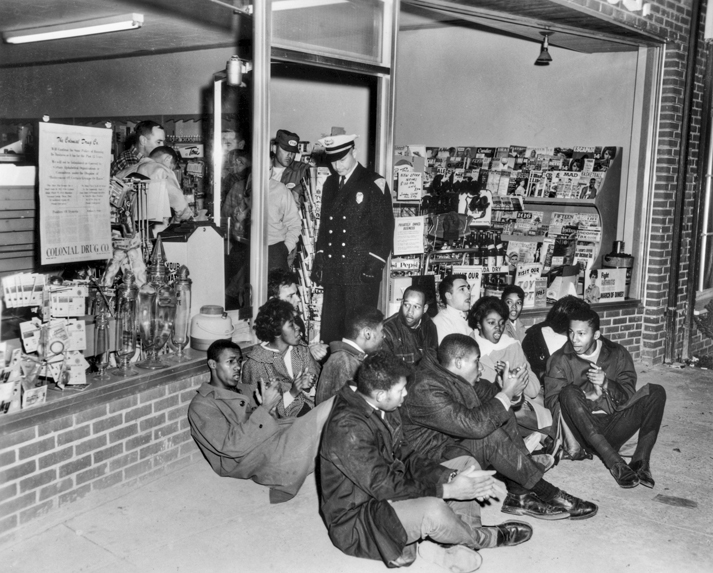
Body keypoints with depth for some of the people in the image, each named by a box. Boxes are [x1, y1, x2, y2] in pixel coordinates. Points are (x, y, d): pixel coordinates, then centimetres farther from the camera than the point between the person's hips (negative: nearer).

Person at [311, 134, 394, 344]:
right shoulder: (330, 183, 16)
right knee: (330, 329, 6)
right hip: (332, 269, 6)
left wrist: (375, 263, -12)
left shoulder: (374, 183, -3)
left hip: (362, 271, -6)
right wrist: (319, 257, 13)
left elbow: (385, 227, -6)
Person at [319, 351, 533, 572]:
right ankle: (485, 538, -2)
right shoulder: (348, 428, -29)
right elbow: (383, 486, -27)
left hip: (385, 491, 10)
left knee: (466, 464, 8)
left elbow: (406, 457, 2)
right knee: (432, 510, -35)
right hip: (355, 519, -9)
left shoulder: (382, 409, 1)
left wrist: (451, 477, -13)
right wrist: (447, 490, -24)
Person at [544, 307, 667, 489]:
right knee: (569, 392, -32)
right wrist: (584, 397, -16)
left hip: (613, 427, 2)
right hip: (582, 431, -2)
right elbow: (552, 404, -5)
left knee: (656, 392, -13)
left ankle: (641, 460, -25)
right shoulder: (560, 360, 2)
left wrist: (607, 384, -16)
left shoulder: (617, 354, 9)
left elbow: (629, 396, 2)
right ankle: (614, 462, -36)